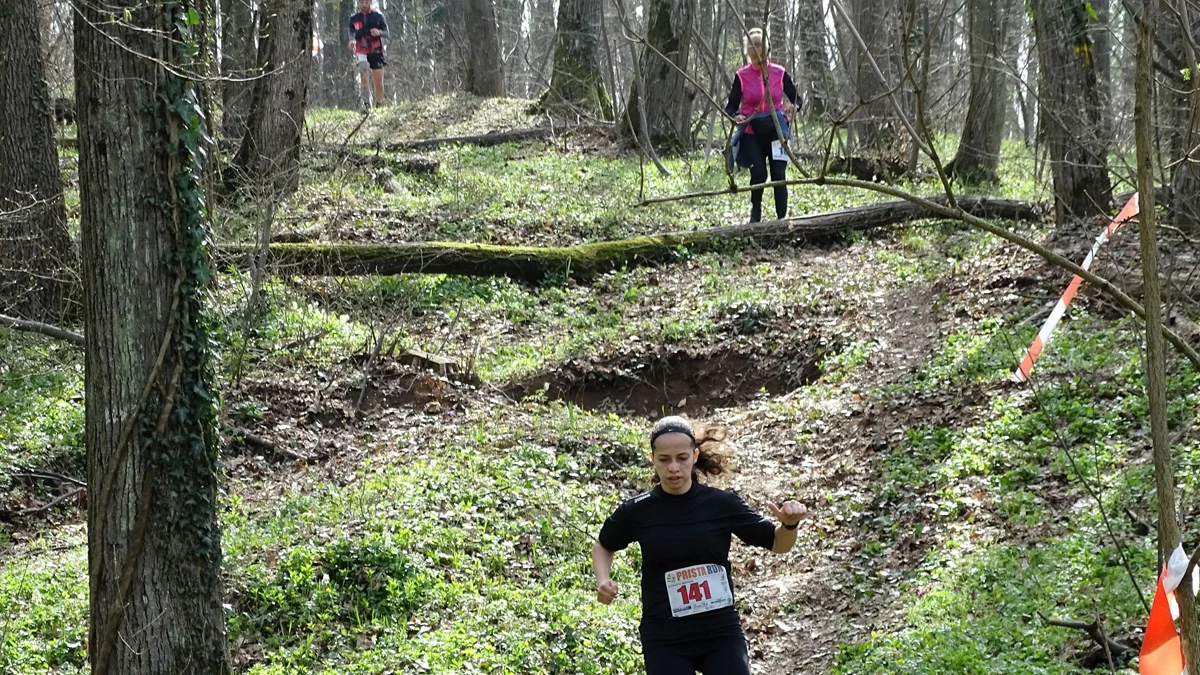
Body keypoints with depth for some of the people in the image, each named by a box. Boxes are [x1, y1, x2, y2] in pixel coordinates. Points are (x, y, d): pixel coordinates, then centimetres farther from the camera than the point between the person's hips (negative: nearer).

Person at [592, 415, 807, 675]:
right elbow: (603, 545, 19)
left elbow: (777, 543, 7)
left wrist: (789, 525, -15)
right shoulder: (637, 512, -2)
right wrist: (603, 580, 0)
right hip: (664, 640, 0)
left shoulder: (721, 504, -3)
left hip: (722, 633, 0)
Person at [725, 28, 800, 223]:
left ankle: (782, 218, -1)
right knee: (759, 173, -13)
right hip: (751, 132, -1)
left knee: (779, 175, -8)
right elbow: (731, 107, 0)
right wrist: (736, 116, -23)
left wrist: (793, 106, -16)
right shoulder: (742, 76, -2)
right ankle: (755, 213, 11)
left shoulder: (779, 73, 1)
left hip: (776, 130, 1)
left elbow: (797, 99, 8)